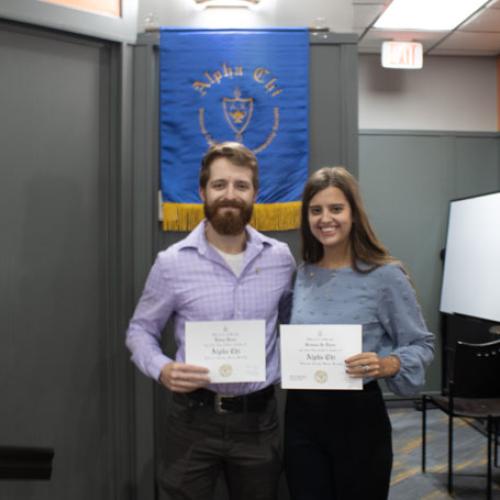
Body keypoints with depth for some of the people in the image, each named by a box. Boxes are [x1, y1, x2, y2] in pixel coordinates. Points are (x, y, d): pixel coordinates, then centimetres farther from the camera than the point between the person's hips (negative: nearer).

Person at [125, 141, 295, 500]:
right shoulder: (173, 262, -8)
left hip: (259, 419, 2)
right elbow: (140, 330, 1)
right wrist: (162, 369, -17)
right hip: (194, 419, -2)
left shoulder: (281, 258, -1)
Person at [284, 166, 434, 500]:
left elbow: (422, 345, -6)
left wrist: (387, 365, -24)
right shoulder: (301, 275, 3)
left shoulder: (386, 275, -11)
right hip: (301, 414, 4)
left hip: (358, 414, -3)